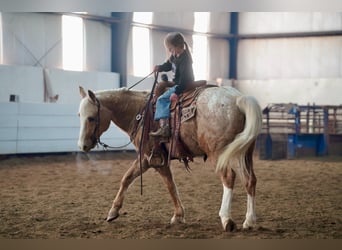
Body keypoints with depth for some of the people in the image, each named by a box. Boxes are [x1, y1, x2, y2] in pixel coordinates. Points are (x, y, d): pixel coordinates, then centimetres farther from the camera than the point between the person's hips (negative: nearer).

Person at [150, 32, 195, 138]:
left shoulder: (184, 59, -22)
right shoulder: (175, 56, 7)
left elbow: (184, 77, -26)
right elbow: (168, 65, 23)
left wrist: (177, 92, -29)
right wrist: (159, 68, 2)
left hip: (184, 86, -11)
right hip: (177, 83, 11)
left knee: (162, 99, -17)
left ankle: (164, 126, -28)